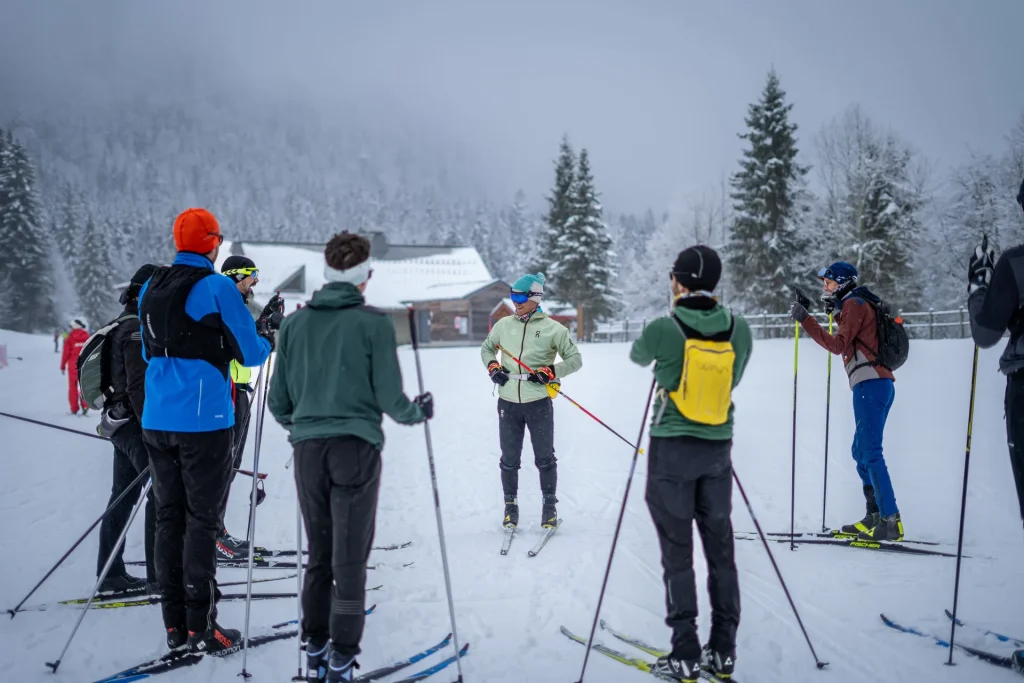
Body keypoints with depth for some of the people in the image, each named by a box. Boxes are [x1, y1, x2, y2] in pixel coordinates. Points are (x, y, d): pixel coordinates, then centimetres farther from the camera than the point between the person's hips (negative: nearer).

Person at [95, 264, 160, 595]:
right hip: (139, 424, -10)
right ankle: (159, 574, -6)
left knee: (123, 496, 13)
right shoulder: (137, 330, -15)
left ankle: (110, 574, 18)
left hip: (121, 422, 10)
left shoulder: (125, 326, 17)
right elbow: (138, 386, -21)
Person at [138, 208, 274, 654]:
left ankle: (175, 625, 15)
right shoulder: (217, 287, -9)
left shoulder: (150, 290, 11)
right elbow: (251, 354, -5)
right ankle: (201, 628, 3)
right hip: (203, 420, -6)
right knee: (201, 520, 0)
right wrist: (266, 336, 15)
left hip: (157, 420, 6)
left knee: (168, 517, 10)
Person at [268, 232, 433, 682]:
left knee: (318, 557, 16)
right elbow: (389, 397, -7)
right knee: (349, 560, 1)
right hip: (355, 448, -4)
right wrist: (419, 412, 14)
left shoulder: (294, 323, 6)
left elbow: (278, 401, 10)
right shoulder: (373, 323, -6)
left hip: (307, 450, 4)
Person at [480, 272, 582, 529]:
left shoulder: (552, 328, -4)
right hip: (508, 403, 3)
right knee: (509, 460, 10)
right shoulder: (503, 325, 6)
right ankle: (510, 506, 24)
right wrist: (493, 367, 3)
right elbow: (486, 348, 23)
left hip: (539, 402, -3)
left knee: (545, 458, 5)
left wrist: (550, 371, -13)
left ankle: (549, 506, 19)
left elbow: (575, 359, 1)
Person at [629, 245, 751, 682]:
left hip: (672, 450, -3)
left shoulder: (663, 330, -13)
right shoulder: (739, 329, -4)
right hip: (717, 450, 4)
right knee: (720, 548, 12)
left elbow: (637, 357, 10)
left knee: (677, 552, 3)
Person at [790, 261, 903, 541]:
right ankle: (874, 516, 14)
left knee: (869, 453, -12)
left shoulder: (854, 304, -5)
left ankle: (890, 521, -15)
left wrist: (805, 320, -18)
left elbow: (839, 344, -16)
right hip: (881, 383, 10)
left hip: (870, 384, -10)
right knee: (862, 451, 14)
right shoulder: (860, 305, 24)